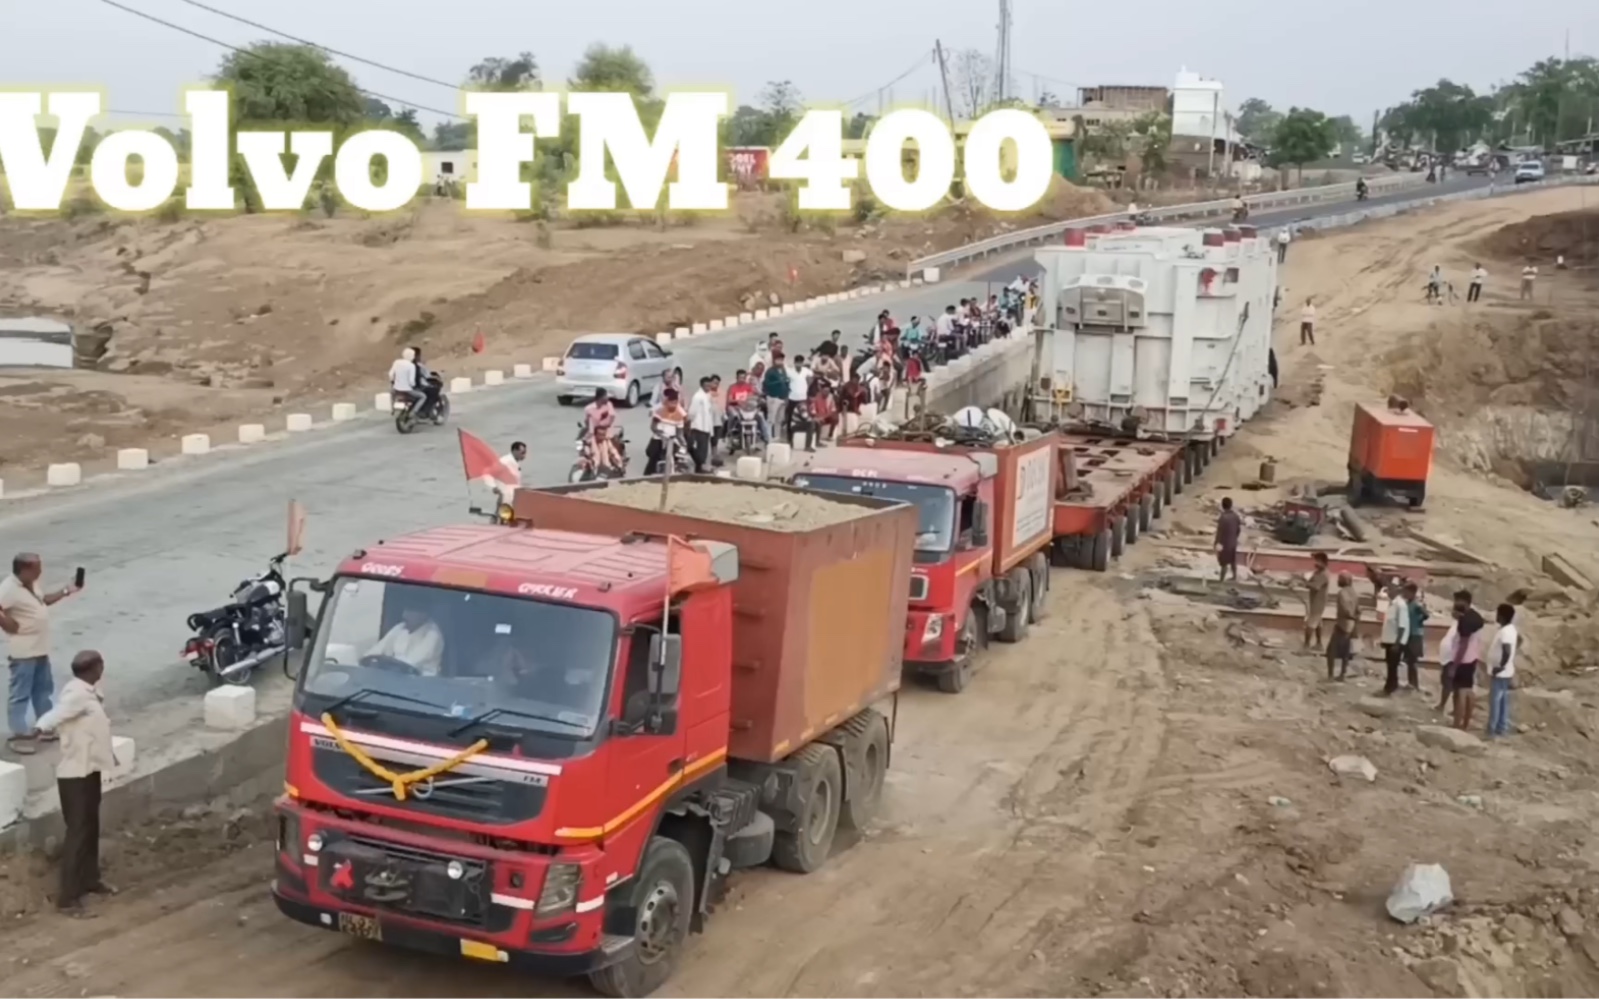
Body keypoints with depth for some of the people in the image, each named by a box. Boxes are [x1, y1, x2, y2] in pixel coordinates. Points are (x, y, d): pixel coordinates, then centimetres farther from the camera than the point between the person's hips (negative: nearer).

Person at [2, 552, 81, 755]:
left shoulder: (31, 585, 6)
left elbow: (43, 600, 25)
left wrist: (66, 591, 21)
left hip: (40, 648, 10)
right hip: (22, 652, -10)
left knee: (43, 688, 21)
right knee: (20, 693, -2)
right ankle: (19, 736, 4)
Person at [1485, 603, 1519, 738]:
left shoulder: (1505, 632, -25)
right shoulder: (1511, 628, 6)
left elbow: (1507, 652, -33)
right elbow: (1519, 639, 26)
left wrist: (1500, 666, -24)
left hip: (1500, 673, -10)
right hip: (1506, 672, 10)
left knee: (1495, 701, -2)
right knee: (1503, 701, 15)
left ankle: (1492, 731, 3)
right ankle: (1503, 728, 22)